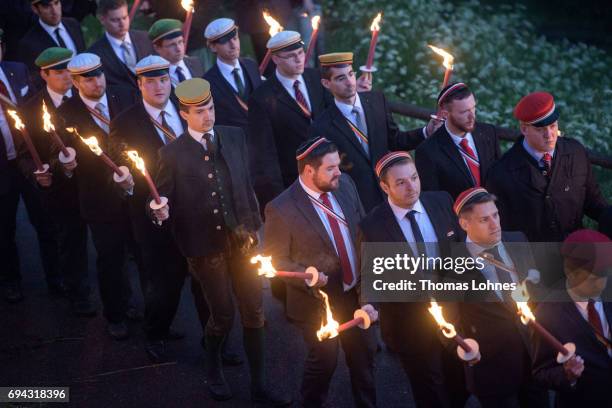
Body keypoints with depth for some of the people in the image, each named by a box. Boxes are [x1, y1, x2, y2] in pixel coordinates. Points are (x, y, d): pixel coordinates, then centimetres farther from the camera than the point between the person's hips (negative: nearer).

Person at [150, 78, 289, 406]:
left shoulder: (234, 137, 3)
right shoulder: (172, 154, -8)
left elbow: (246, 183, 9)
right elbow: (163, 200, -3)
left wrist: (252, 225, 7)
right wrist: (161, 212, -26)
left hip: (240, 240, 3)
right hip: (205, 246, -3)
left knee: (254, 313, 5)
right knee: (222, 315, 7)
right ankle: (214, 369, 38)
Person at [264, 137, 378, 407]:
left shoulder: (345, 185, -6)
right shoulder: (282, 210, -23)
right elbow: (275, 261, -12)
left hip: (357, 293, 5)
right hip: (319, 301, -5)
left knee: (364, 355, 20)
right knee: (324, 362, 13)